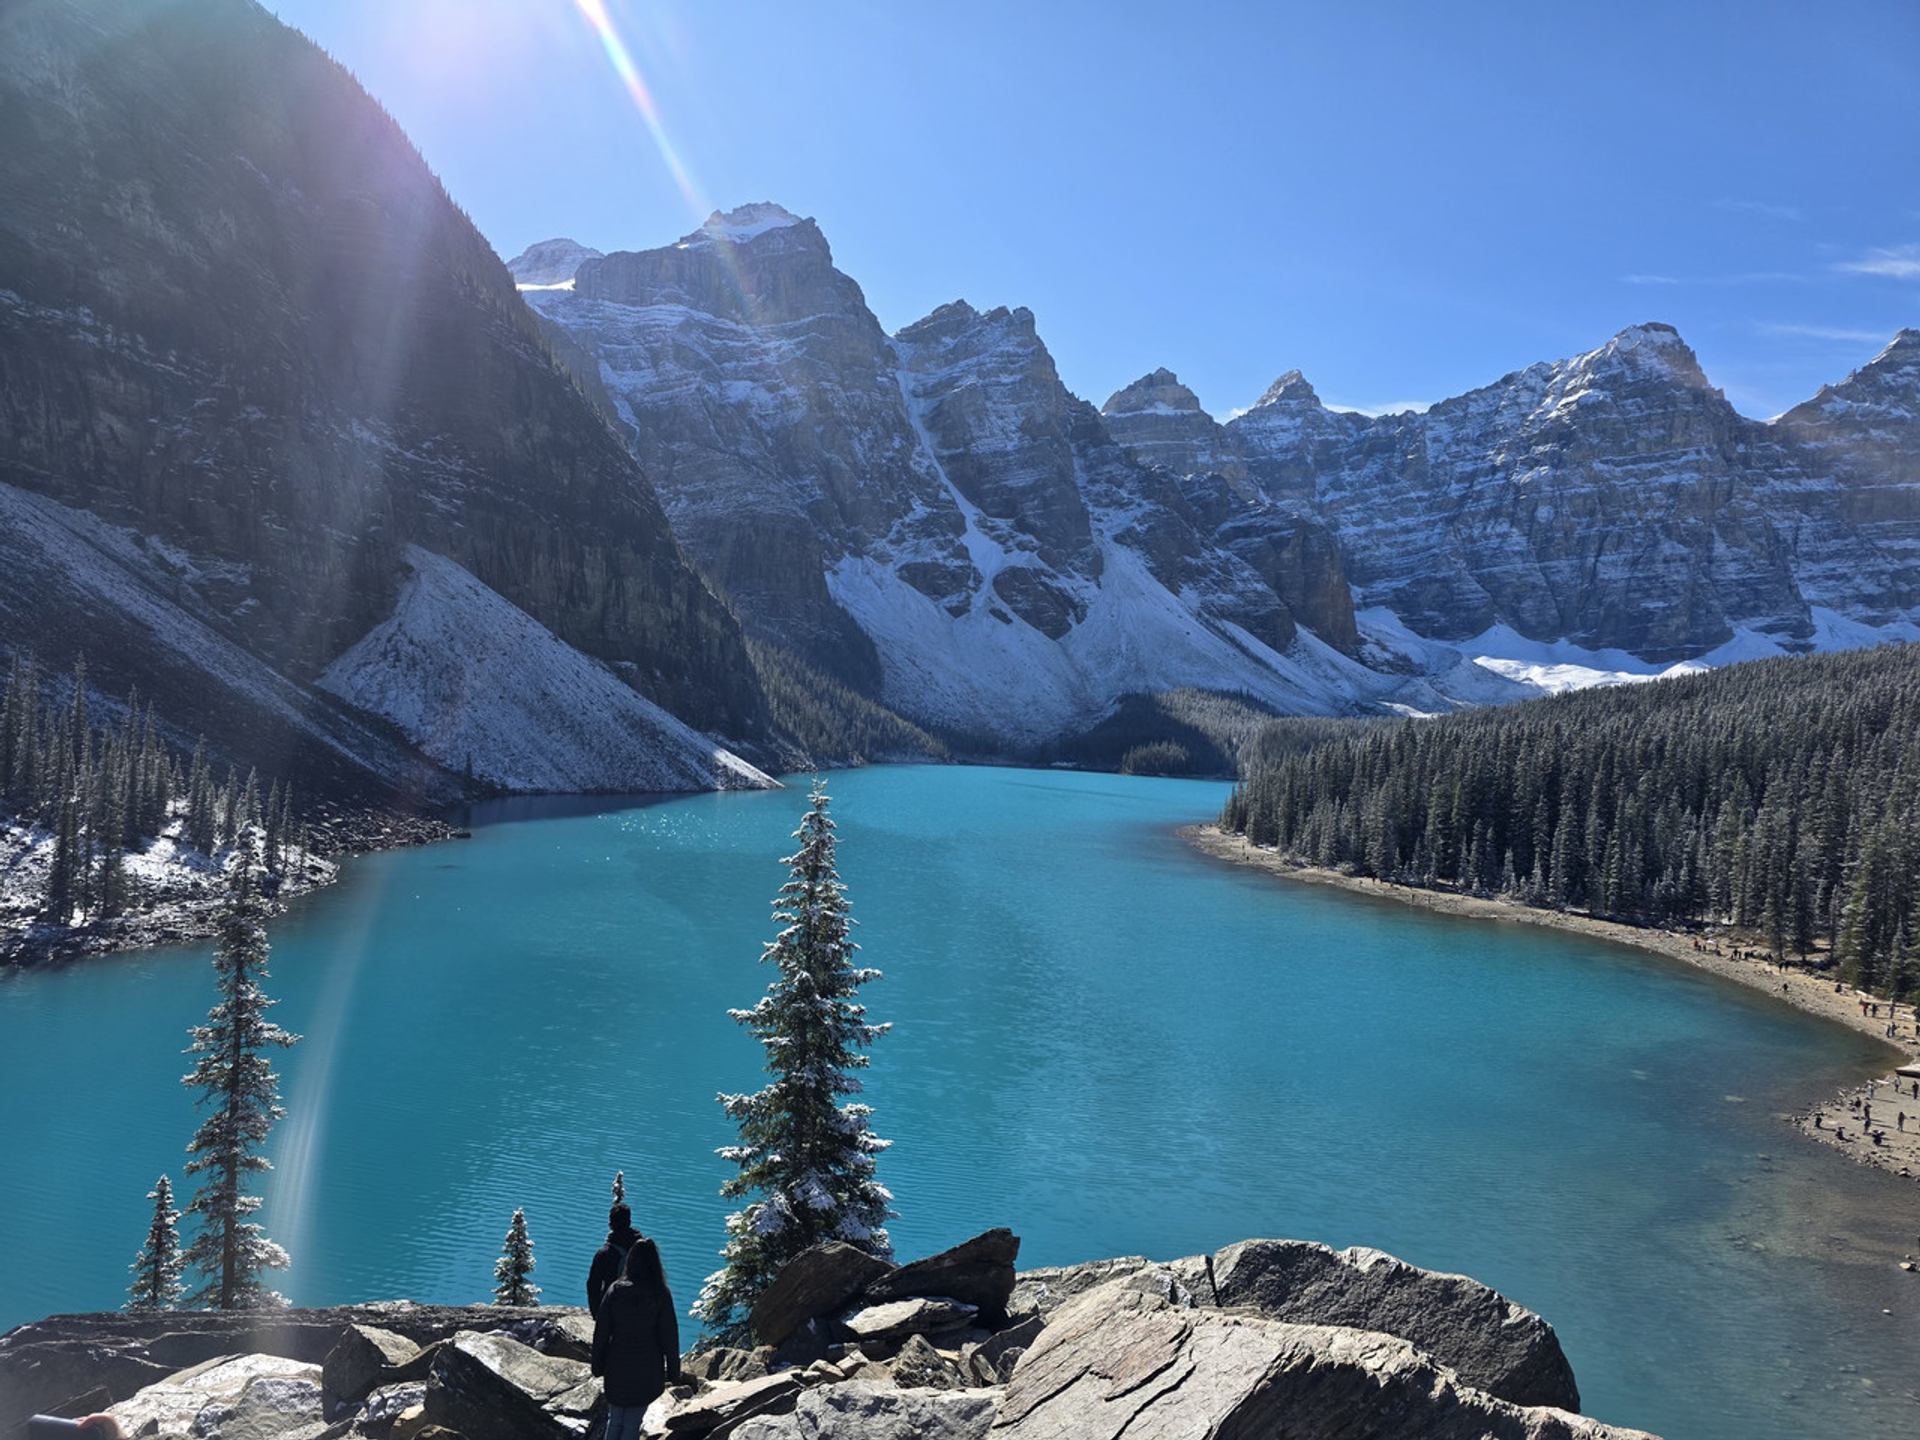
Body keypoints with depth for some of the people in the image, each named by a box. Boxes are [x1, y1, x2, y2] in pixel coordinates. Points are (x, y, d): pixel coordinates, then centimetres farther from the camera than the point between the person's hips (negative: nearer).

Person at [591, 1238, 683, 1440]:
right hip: (647, 1369, -2)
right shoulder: (659, 1294, -13)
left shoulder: (615, 1290, -8)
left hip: (617, 1367, 2)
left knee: (615, 1420, 18)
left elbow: (601, 1330, -2)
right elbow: (669, 1335, -8)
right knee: (632, 1423, 10)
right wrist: (673, 1371, 3)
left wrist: (598, 1364, 10)